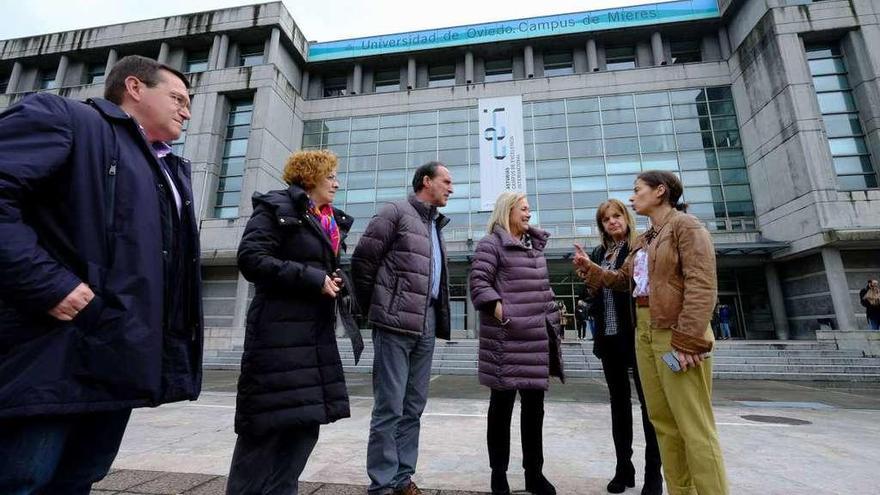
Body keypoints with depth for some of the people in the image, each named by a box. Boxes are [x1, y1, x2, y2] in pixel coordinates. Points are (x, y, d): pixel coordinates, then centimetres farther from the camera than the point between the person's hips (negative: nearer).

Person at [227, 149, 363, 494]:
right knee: (268, 427, 0)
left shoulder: (333, 221, 18)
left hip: (317, 334, 8)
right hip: (280, 333, -7)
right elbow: (251, 259, -14)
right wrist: (313, 279, -16)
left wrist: (338, 279, 2)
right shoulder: (276, 208, -3)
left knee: (306, 424, 11)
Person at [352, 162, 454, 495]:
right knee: (390, 407, -1)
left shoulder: (435, 225, 20)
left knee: (414, 405, 13)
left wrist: (437, 319, 12)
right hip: (396, 322, -8)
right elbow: (362, 260, -7)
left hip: (426, 324, 8)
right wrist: (376, 310, -2)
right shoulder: (396, 212, -3)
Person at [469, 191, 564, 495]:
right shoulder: (491, 244, -4)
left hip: (538, 338, 7)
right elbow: (478, 283, -14)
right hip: (507, 337, -7)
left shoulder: (535, 245, 19)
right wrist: (503, 313, -23)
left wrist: (552, 319, 19)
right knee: (502, 404, 5)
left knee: (534, 405, 13)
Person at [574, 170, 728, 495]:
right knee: (663, 422, 12)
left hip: (676, 333, -8)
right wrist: (589, 268, 12)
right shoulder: (643, 240, 18)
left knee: (694, 426, -4)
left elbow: (702, 287, -16)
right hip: (645, 333, 8)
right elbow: (622, 279, 22)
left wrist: (687, 340, -22)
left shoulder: (686, 226, -6)